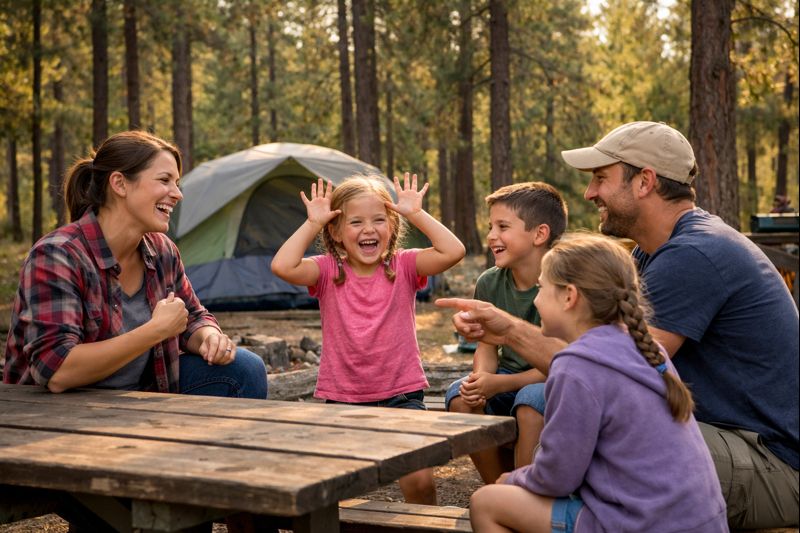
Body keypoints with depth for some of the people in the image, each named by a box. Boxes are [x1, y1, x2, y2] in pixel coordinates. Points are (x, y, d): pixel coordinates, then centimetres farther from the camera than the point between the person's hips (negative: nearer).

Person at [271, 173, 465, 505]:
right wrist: (313, 223, -10)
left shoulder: (404, 267, 0)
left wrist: (416, 213, -10)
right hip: (342, 399, 1)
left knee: (419, 479, -15)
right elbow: (283, 266, -18)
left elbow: (452, 251, -15)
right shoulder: (327, 271, -1)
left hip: (401, 394, -1)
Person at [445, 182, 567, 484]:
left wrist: (500, 384, -27)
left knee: (530, 399, -35)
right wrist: (481, 379, -17)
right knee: (461, 397, -19)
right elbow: (487, 348, 7)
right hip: (508, 382, 6)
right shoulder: (489, 284, 0)